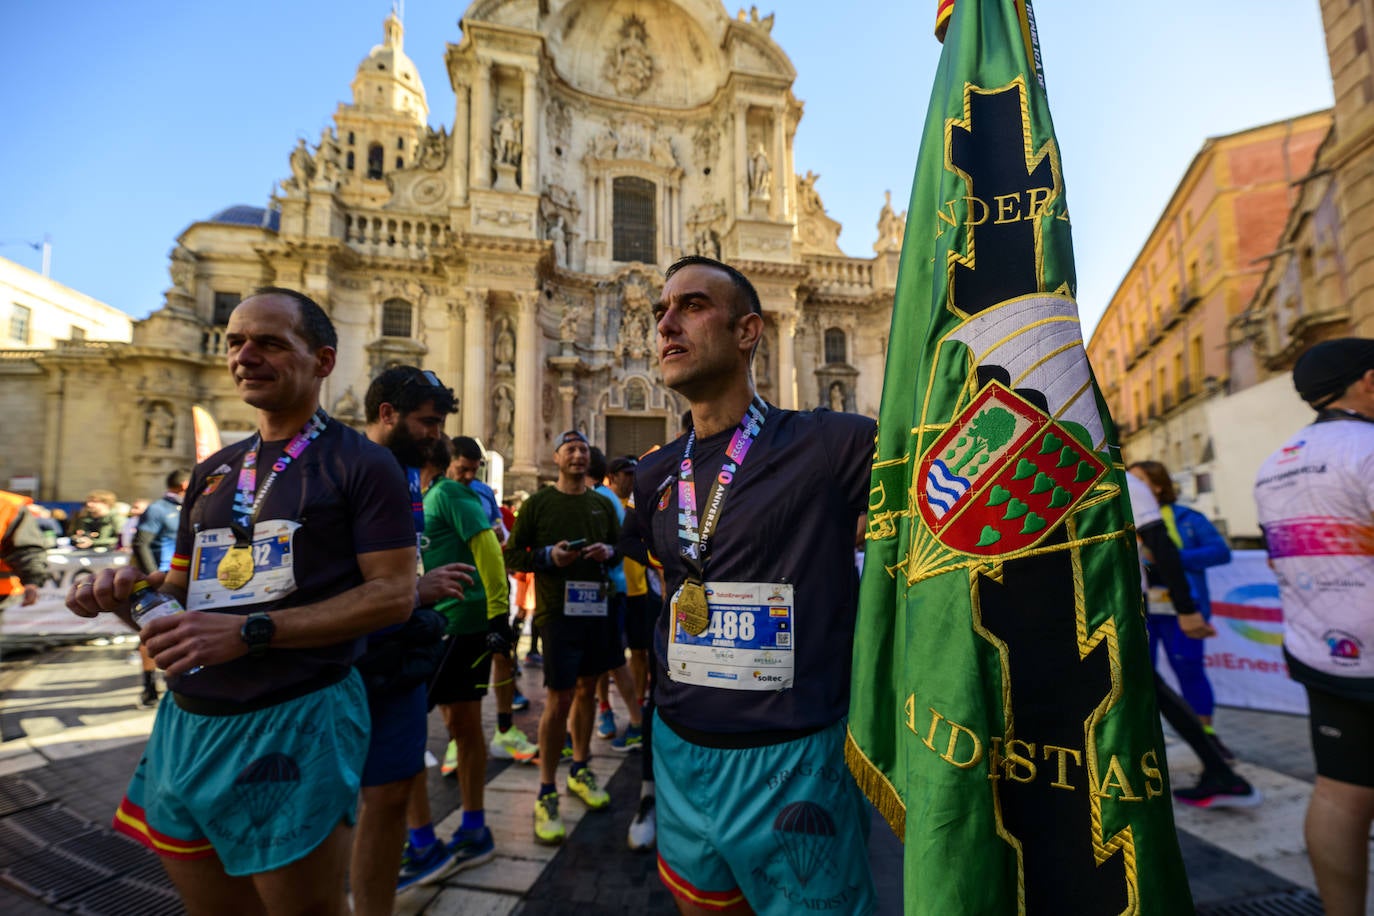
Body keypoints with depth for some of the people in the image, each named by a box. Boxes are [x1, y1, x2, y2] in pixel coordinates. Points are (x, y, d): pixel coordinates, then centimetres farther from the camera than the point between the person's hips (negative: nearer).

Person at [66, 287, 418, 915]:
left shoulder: (361, 464, -9)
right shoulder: (212, 473, 13)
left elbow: (394, 594, -16)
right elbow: (188, 583, 20)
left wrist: (250, 631, -23)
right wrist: (135, 587, -3)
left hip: (297, 720, -7)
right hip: (186, 720, 7)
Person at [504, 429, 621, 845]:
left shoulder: (603, 504, 10)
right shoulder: (537, 504, -1)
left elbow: (622, 547, 17)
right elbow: (511, 554, 0)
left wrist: (609, 552, -6)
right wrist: (549, 555, -17)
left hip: (598, 608, 5)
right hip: (558, 610, -4)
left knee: (587, 689, 16)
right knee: (558, 699, -3)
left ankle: (580, 770, 34)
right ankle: (546, 794, 10)